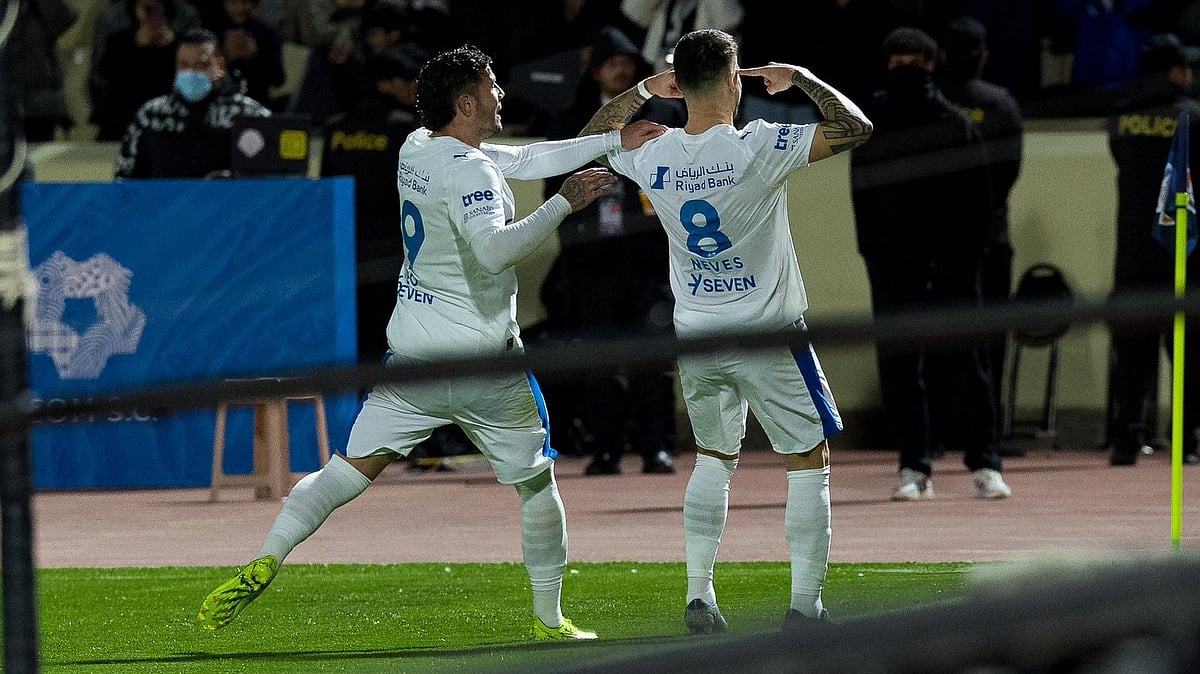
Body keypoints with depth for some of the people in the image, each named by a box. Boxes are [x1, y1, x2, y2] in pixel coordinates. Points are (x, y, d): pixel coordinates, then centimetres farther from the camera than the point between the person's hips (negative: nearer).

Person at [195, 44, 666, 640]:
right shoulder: (468, 172, -17)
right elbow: (494, 251, -32)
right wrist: (563, 204, -23)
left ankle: (266, 562, -17)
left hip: (410, 352, 6)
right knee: (537, 484, 12)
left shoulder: (417, 149, 9)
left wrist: (617, 141, 15)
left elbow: (525, 160, 16)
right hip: (483, 362, -6)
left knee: (352, 468, 2)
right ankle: (548, 622, 18)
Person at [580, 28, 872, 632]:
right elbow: (855, 129, -19)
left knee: (713, 457, 22)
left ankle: (698, 596, 16)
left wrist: (645, 90, 14)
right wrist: (800, 78, -7)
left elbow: (589, 140, 15)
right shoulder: (758, 147, -21)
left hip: (695, 337, 5)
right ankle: (804, 604, 2)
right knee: (808, 462, 7)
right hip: (769, 333, -5)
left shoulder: (652, 155, -7)